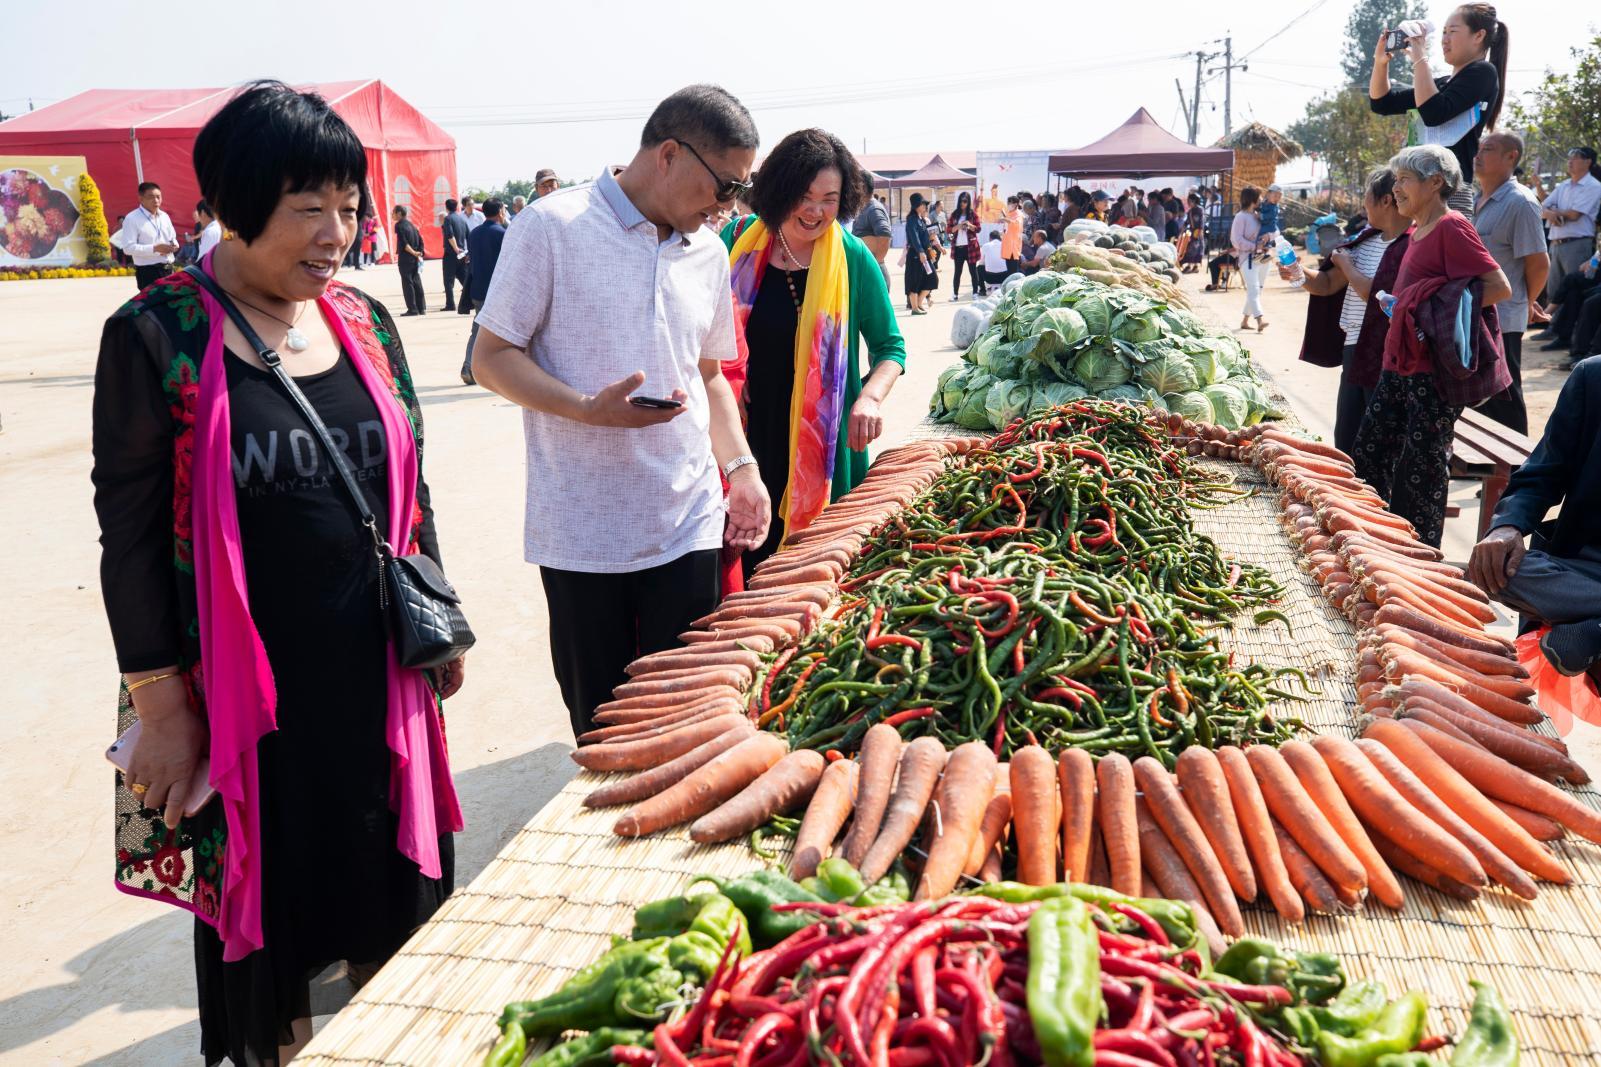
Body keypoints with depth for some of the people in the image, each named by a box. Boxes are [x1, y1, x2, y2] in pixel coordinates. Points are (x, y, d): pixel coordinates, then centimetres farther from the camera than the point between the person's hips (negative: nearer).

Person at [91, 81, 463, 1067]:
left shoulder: (365, 322, 4)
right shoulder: (160, 336, -11)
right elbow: (131, 531, -10)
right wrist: (160, 706, -10)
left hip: (375, 668, 5)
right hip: (245, 683, -4)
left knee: (388, 877, 17)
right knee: (266, 893, 12)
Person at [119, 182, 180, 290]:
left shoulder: (165, 216, 12)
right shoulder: (132, 219, -9)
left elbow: (173, 237, 23)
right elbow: (128, 247, -16)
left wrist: (174, 245, -2)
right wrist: (155, 248, -23)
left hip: (168, 269, 7)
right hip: (148, 271, -7)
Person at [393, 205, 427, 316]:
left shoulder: (399, 225, -8)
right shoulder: (412, 224, 14)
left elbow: (403, 243, -18)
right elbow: (420, 241, 11)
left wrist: (413, 253, -13)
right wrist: (419, 253, 7)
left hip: (405, 259, -7)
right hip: (416, 258, 7)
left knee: (407, 283, -3)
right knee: (417, 283, 10)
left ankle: (412, 309, -5)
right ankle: (422, 308, 10)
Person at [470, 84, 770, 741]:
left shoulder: (709, 250, 12)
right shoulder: (552, 226, -6)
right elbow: (490, 359, -6)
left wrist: (741, 467, 7)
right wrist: (587, 408, -22)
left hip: (689, 530, 4)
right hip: (582, 533, -4)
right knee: (600, 724, 8)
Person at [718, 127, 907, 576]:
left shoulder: (854, 259, -3)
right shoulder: (739, 240, 2)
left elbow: (890, 346, 4)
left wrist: (870, 396, -16)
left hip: (823, 445, -1)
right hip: (748, 434, 2)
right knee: (749, 562, 7)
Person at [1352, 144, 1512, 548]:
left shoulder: (1451, 228, -13)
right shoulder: (1417, 232, 14)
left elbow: (1500, 287, -19)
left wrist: (1441, 308, -19)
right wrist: (1393, 304, 11)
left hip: (1435, 367, -9)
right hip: (1402, 362, 9)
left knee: (1422, 462, -2)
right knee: (1370, 447, 12)